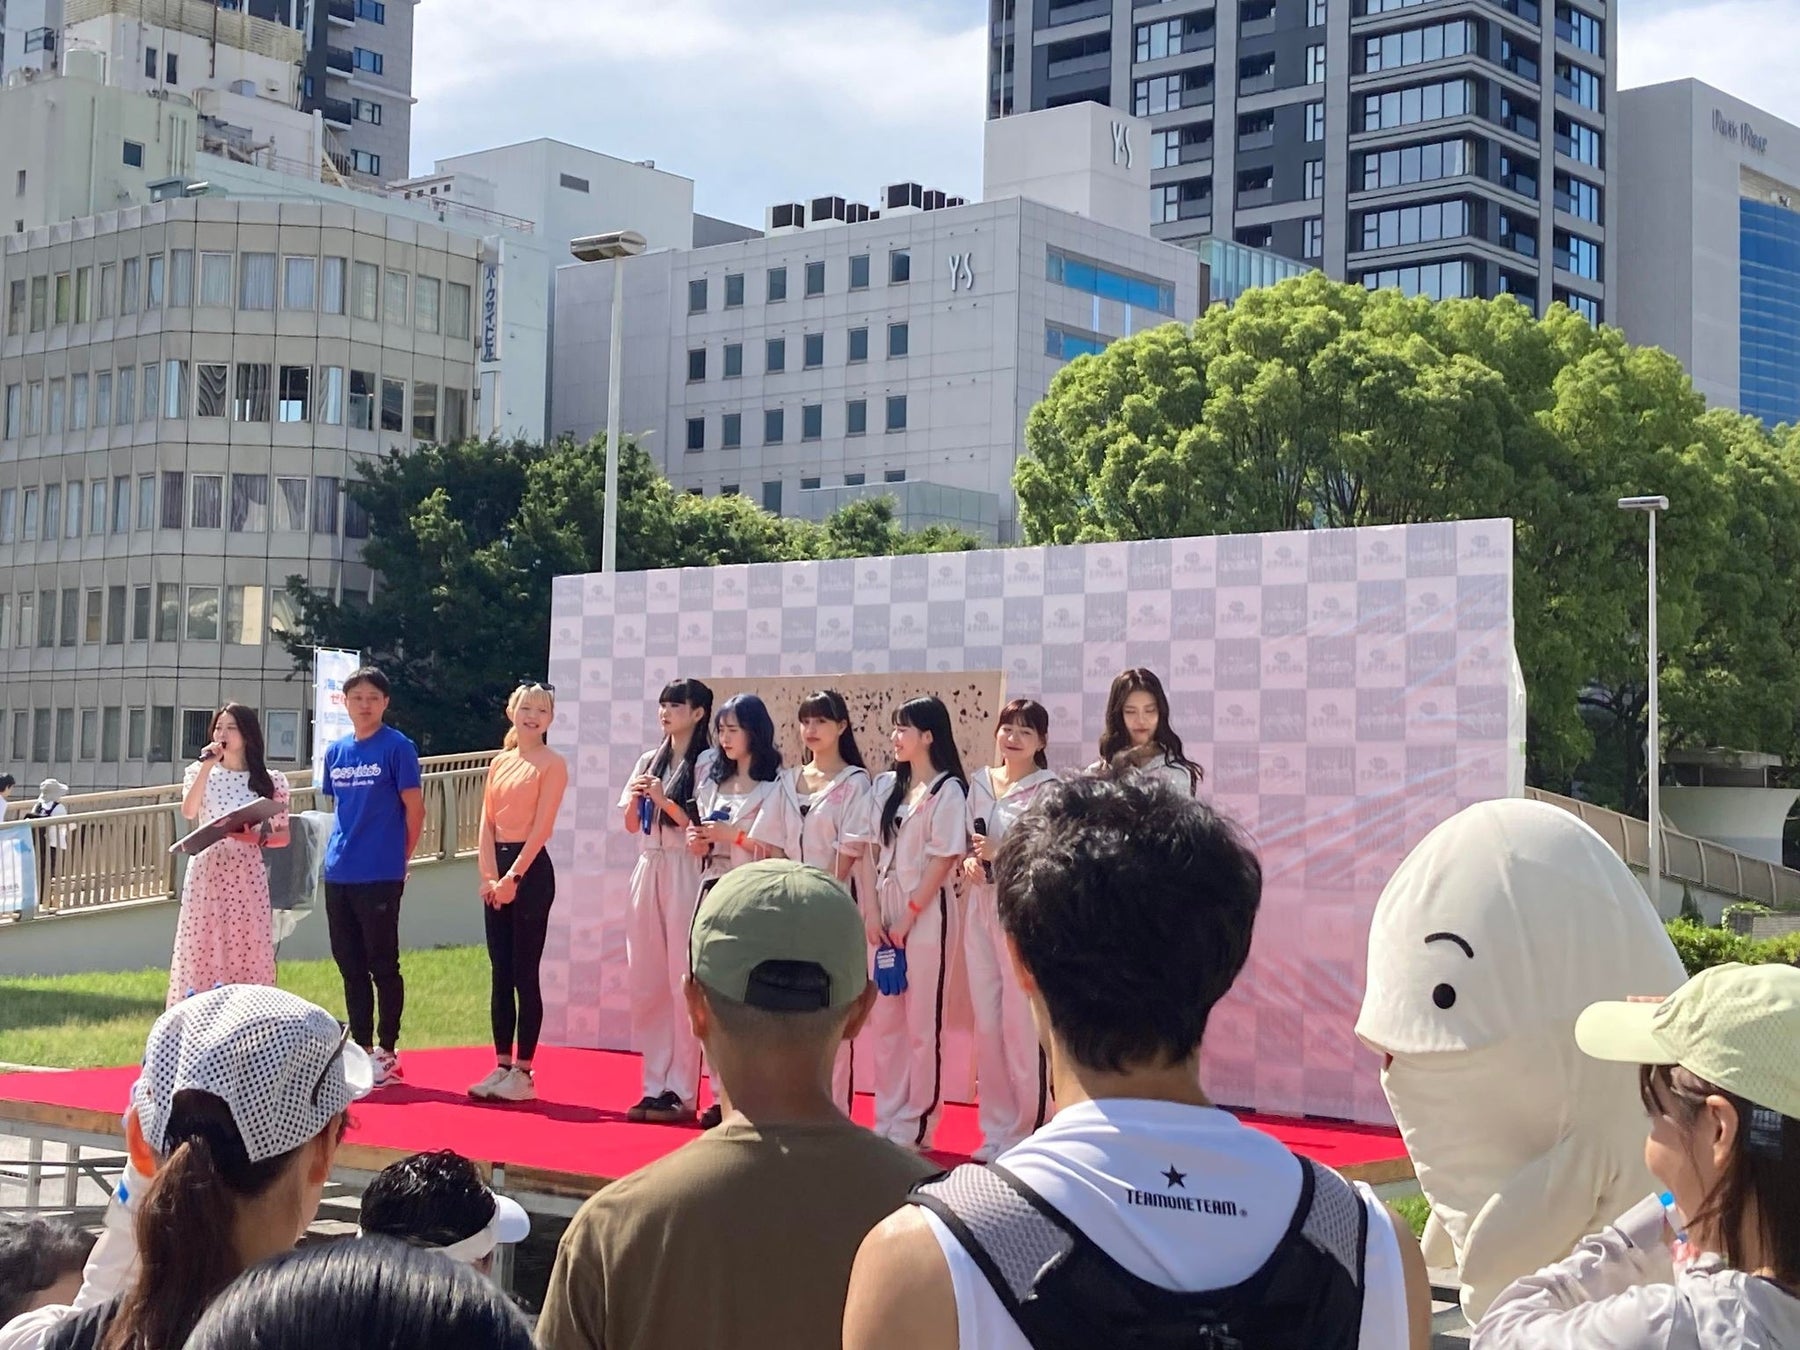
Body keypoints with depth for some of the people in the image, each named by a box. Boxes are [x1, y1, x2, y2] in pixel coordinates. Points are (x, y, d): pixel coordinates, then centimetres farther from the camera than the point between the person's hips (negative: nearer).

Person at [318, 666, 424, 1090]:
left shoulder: (397, 747, -6)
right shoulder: (336, 752, 11)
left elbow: (414, 809, -5)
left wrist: (399, 859, -1)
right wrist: (339, 850, 12)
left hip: (380, 876, -6)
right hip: (338, 875, 6)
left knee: (382, 964, 0)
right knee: (349, 963, 11)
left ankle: (387, 1052, 7)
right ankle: (361, 1047, 20)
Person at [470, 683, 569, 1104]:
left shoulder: (551, 764, -4)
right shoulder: (500, 763, 14)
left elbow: (542, 826, -11)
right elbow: (487, 823, 9)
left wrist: (513, 876, -15)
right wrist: (489, 875, -4)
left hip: (530, 868, -6)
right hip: (497, 869, 6)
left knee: (524, 973, -4)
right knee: (500, 973, 8)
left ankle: (523, 1072, 0)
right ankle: (501, 1066, 13)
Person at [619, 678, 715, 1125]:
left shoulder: (706, 763, -4)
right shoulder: (649, 761, 16)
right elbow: (631, 824, 18)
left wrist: (664, 799, -18)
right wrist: (634, 798, -1)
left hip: (685, 874, -7)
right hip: (648, 871, 7)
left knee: (683, 984, -5)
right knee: (645, 983, 7)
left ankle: (681, 1093, -1)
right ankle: (655, 1087, 14)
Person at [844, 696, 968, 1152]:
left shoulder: (947, 790, -7)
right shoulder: (886, 786, 11)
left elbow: (943, 860, -11)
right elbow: (870, 850, 9)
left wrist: (907, 919, -11)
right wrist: (872, 912, -2)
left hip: (924, 913, -6)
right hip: (884, 912, 6)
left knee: (922, 1023, -1)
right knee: (884, 1020, 9)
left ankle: (917, 1126, 7)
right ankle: (886, 1120, 17)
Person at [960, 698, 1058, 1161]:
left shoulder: (1049, 789, -7)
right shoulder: (978, 782, 12)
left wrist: (1002, 854, -19)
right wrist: (968, 861, 0)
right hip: (981, 908, 6)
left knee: (1021, 1024, -6)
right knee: (986, 1022, 9)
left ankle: (1026, 1133, 4)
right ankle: (995, 1128, 19)